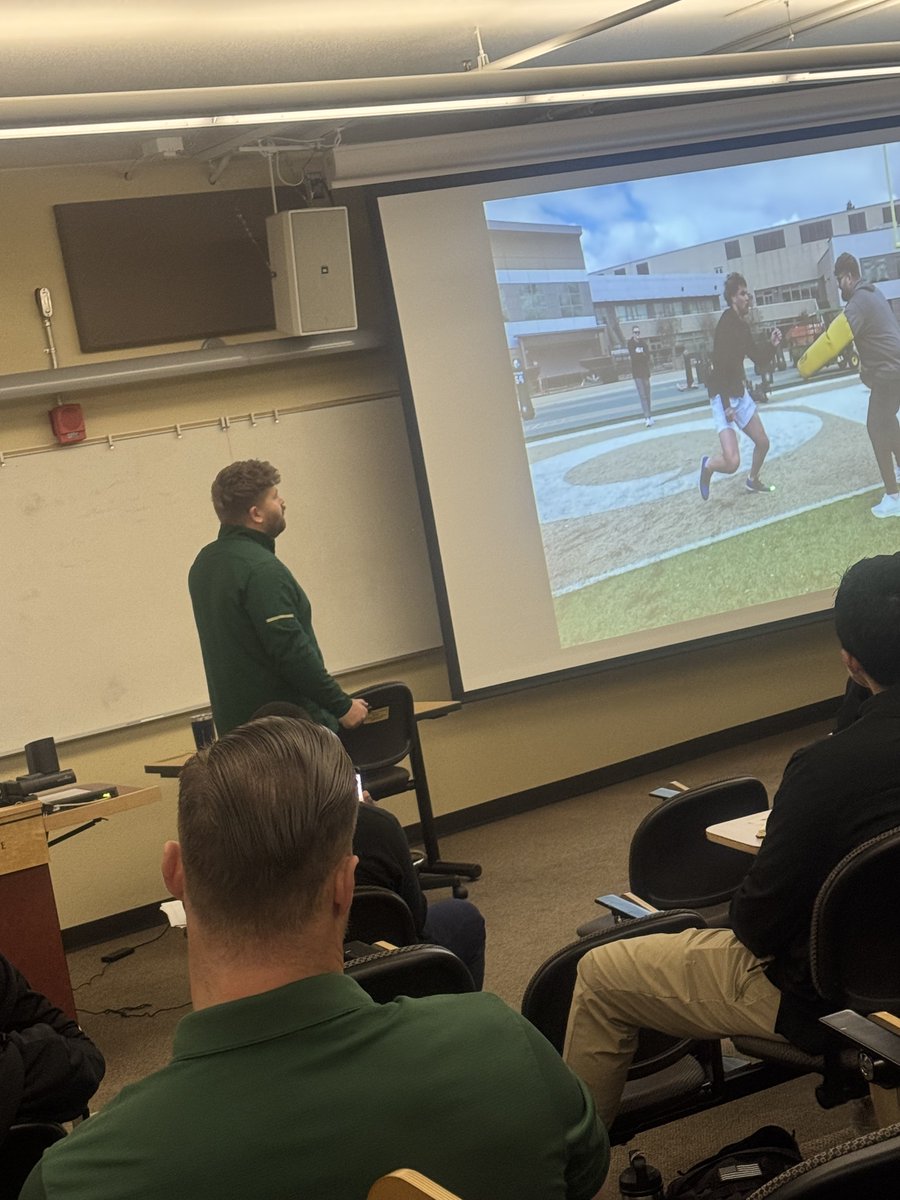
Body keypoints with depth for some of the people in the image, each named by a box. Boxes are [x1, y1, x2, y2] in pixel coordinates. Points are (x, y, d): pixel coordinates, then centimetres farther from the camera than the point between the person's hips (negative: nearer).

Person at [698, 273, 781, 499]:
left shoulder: (742, 324, 8)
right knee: (732, 462, -19)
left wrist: (772, 344, -4)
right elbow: (720, 364, -26)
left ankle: (752, 481, 42)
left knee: (763, 443, 18)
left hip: (740, 392, 9)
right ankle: (707, 465, 13)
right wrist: (726, 404, -29)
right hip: (723, 396, -9)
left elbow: (759, 359, 16)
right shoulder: (726, 323, -19)